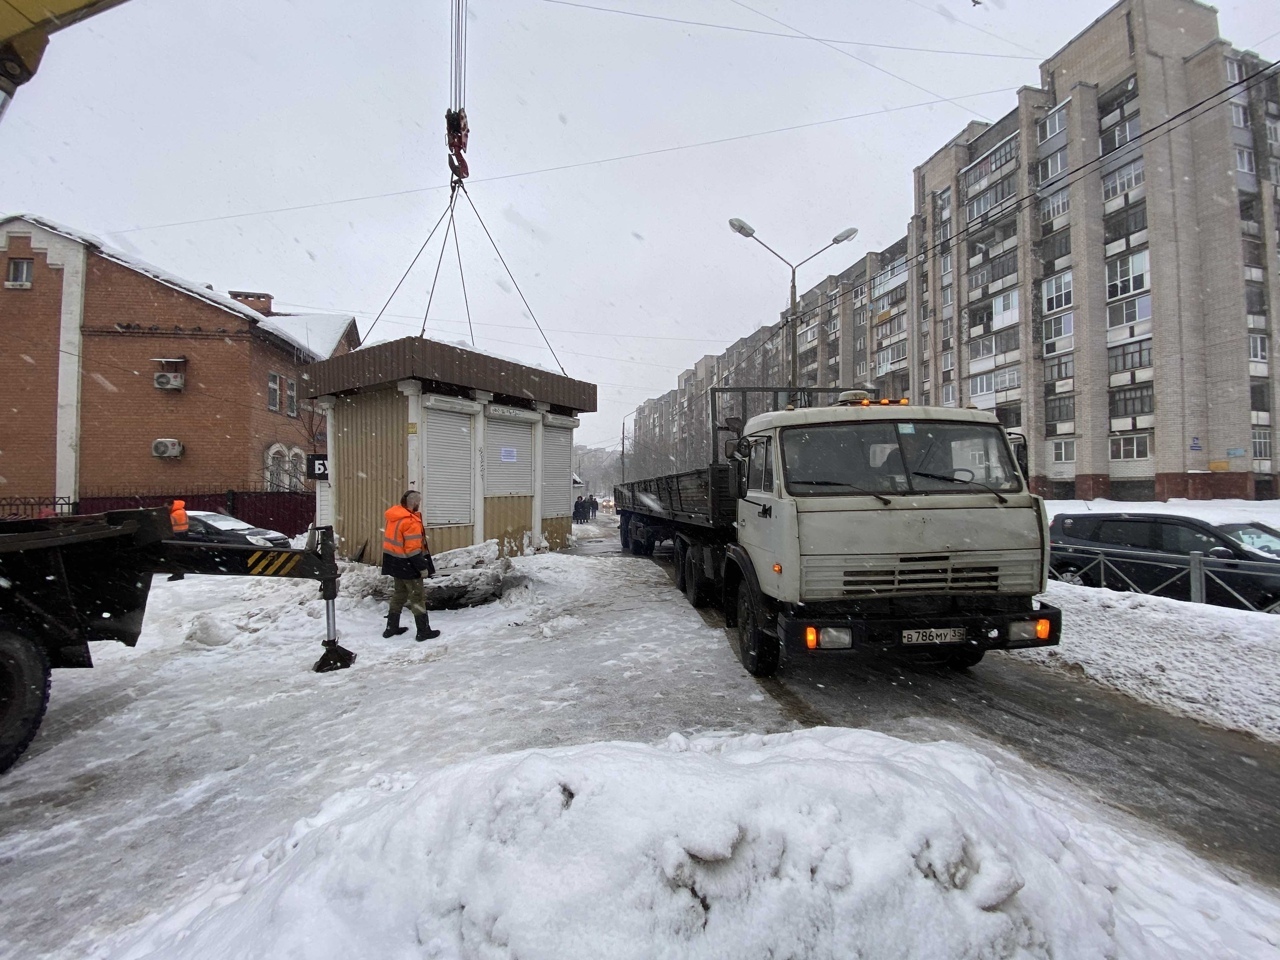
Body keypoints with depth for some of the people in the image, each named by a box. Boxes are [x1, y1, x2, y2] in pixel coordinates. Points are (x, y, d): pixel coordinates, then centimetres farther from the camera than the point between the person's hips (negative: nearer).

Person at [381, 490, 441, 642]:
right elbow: (413, 549, -25)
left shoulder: (394, 516, 4)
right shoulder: (410, 522, -24)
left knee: (399, 594, 21)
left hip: (395, 562, 9)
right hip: (407, 564, -9)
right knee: (417, 597, 1)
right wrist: (423, 567, -18)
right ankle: (423, 631, 7)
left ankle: (391, 627, 28)